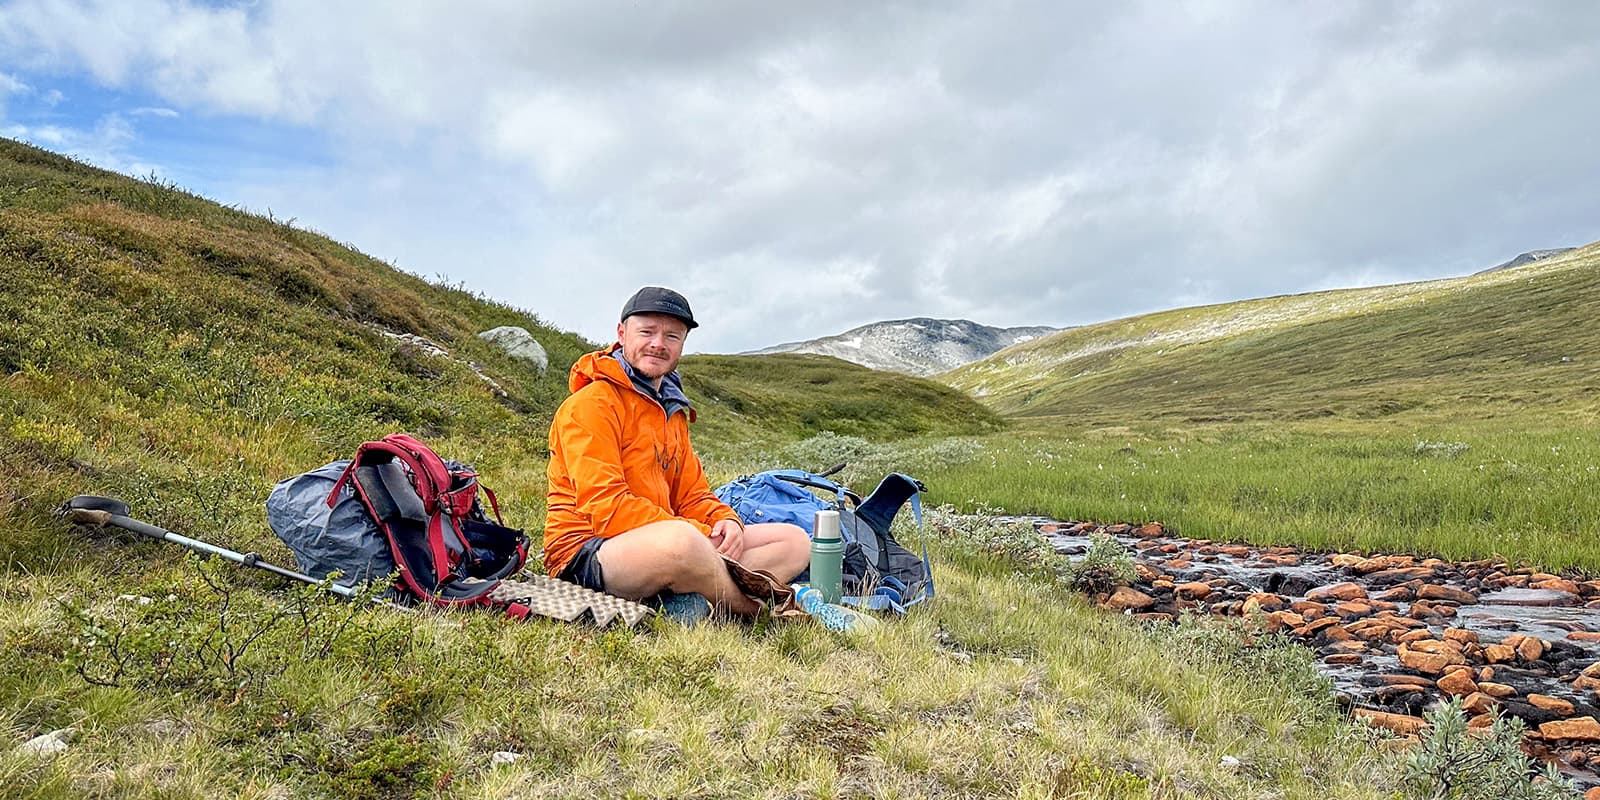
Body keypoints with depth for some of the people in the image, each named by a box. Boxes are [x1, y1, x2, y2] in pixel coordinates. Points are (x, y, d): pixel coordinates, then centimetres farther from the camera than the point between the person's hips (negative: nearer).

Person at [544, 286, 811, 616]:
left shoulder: (674, 411, 20)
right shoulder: (591, 404, -9)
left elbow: (692, 493, 18)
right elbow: (605, 507, -19)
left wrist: (724, 520, -7)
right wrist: (702, 536, -21)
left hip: (664, 542, 9)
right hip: (586, 555, -9)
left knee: (794, 541, 0)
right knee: (680, 540, -42)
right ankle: (766, 610, -12)